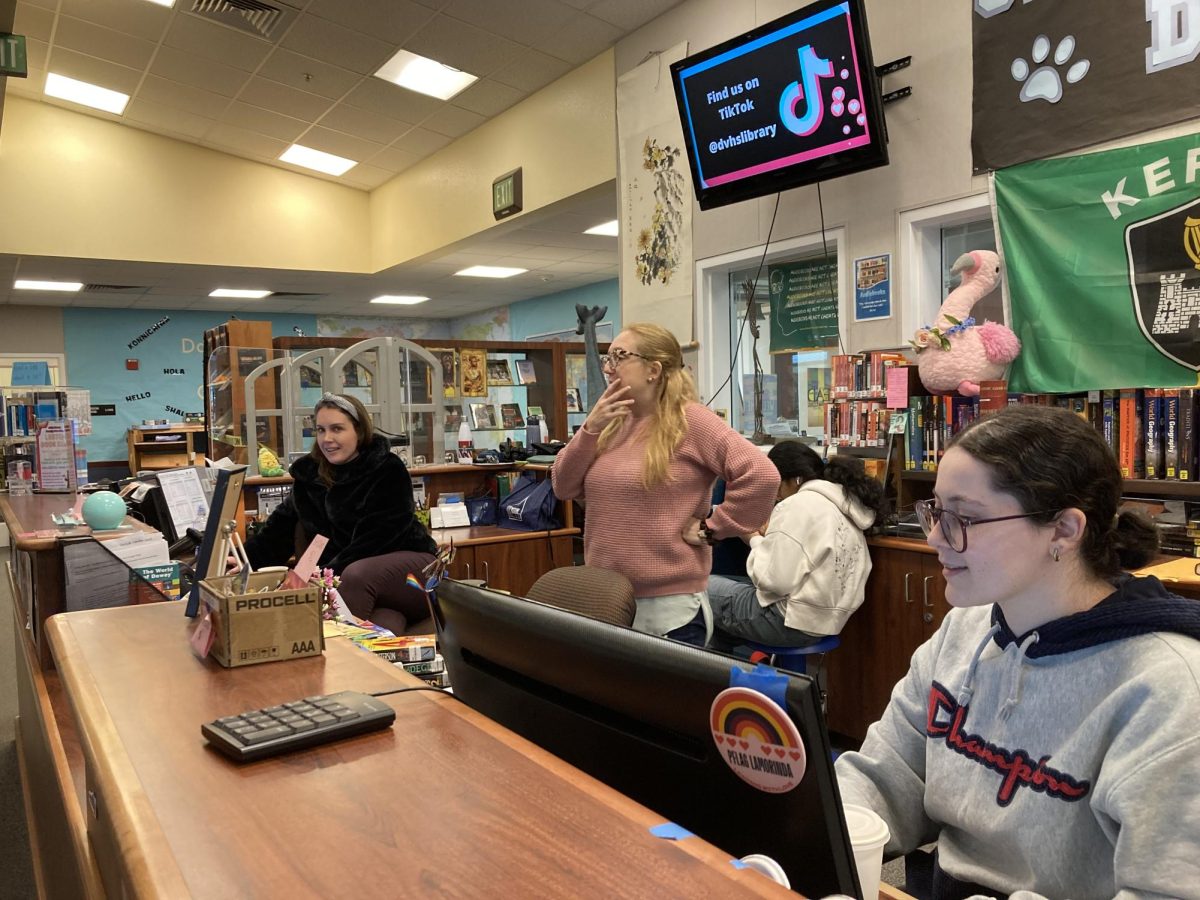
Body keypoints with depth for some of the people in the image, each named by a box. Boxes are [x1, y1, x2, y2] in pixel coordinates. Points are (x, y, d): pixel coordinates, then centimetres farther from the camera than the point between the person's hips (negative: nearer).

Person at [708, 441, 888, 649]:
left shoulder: (798, 505, -17)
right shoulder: (844, 504, 10)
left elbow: (772, 580, -22)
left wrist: (755, 540, -5)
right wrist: (770, 536, 9)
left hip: (790, 621, -10)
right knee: (725, 582, 25)